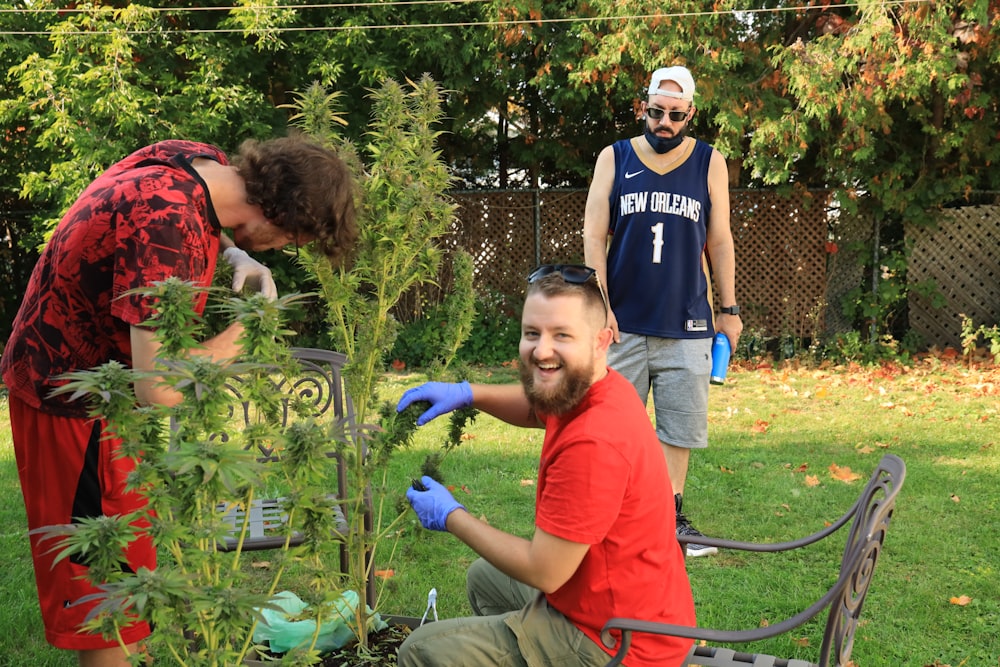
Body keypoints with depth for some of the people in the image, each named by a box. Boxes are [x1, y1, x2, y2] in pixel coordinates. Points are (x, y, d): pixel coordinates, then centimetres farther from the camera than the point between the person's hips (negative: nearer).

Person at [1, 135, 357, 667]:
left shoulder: (202, 163, -9)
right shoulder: (167, 225, -36)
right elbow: (161, 392, -37)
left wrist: (235, 256, -5)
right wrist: (247, 324, -24)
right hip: (71, 404, -9)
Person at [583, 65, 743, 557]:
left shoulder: (710, 164, 7)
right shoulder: (614, 159, 5)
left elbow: (719, 242, 11)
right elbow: (594, 235, 1)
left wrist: (728, 309, 10)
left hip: (686, 322, 1)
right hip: (623, 321, -1)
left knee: (681, 423, 4)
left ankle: (670, 515, 17)